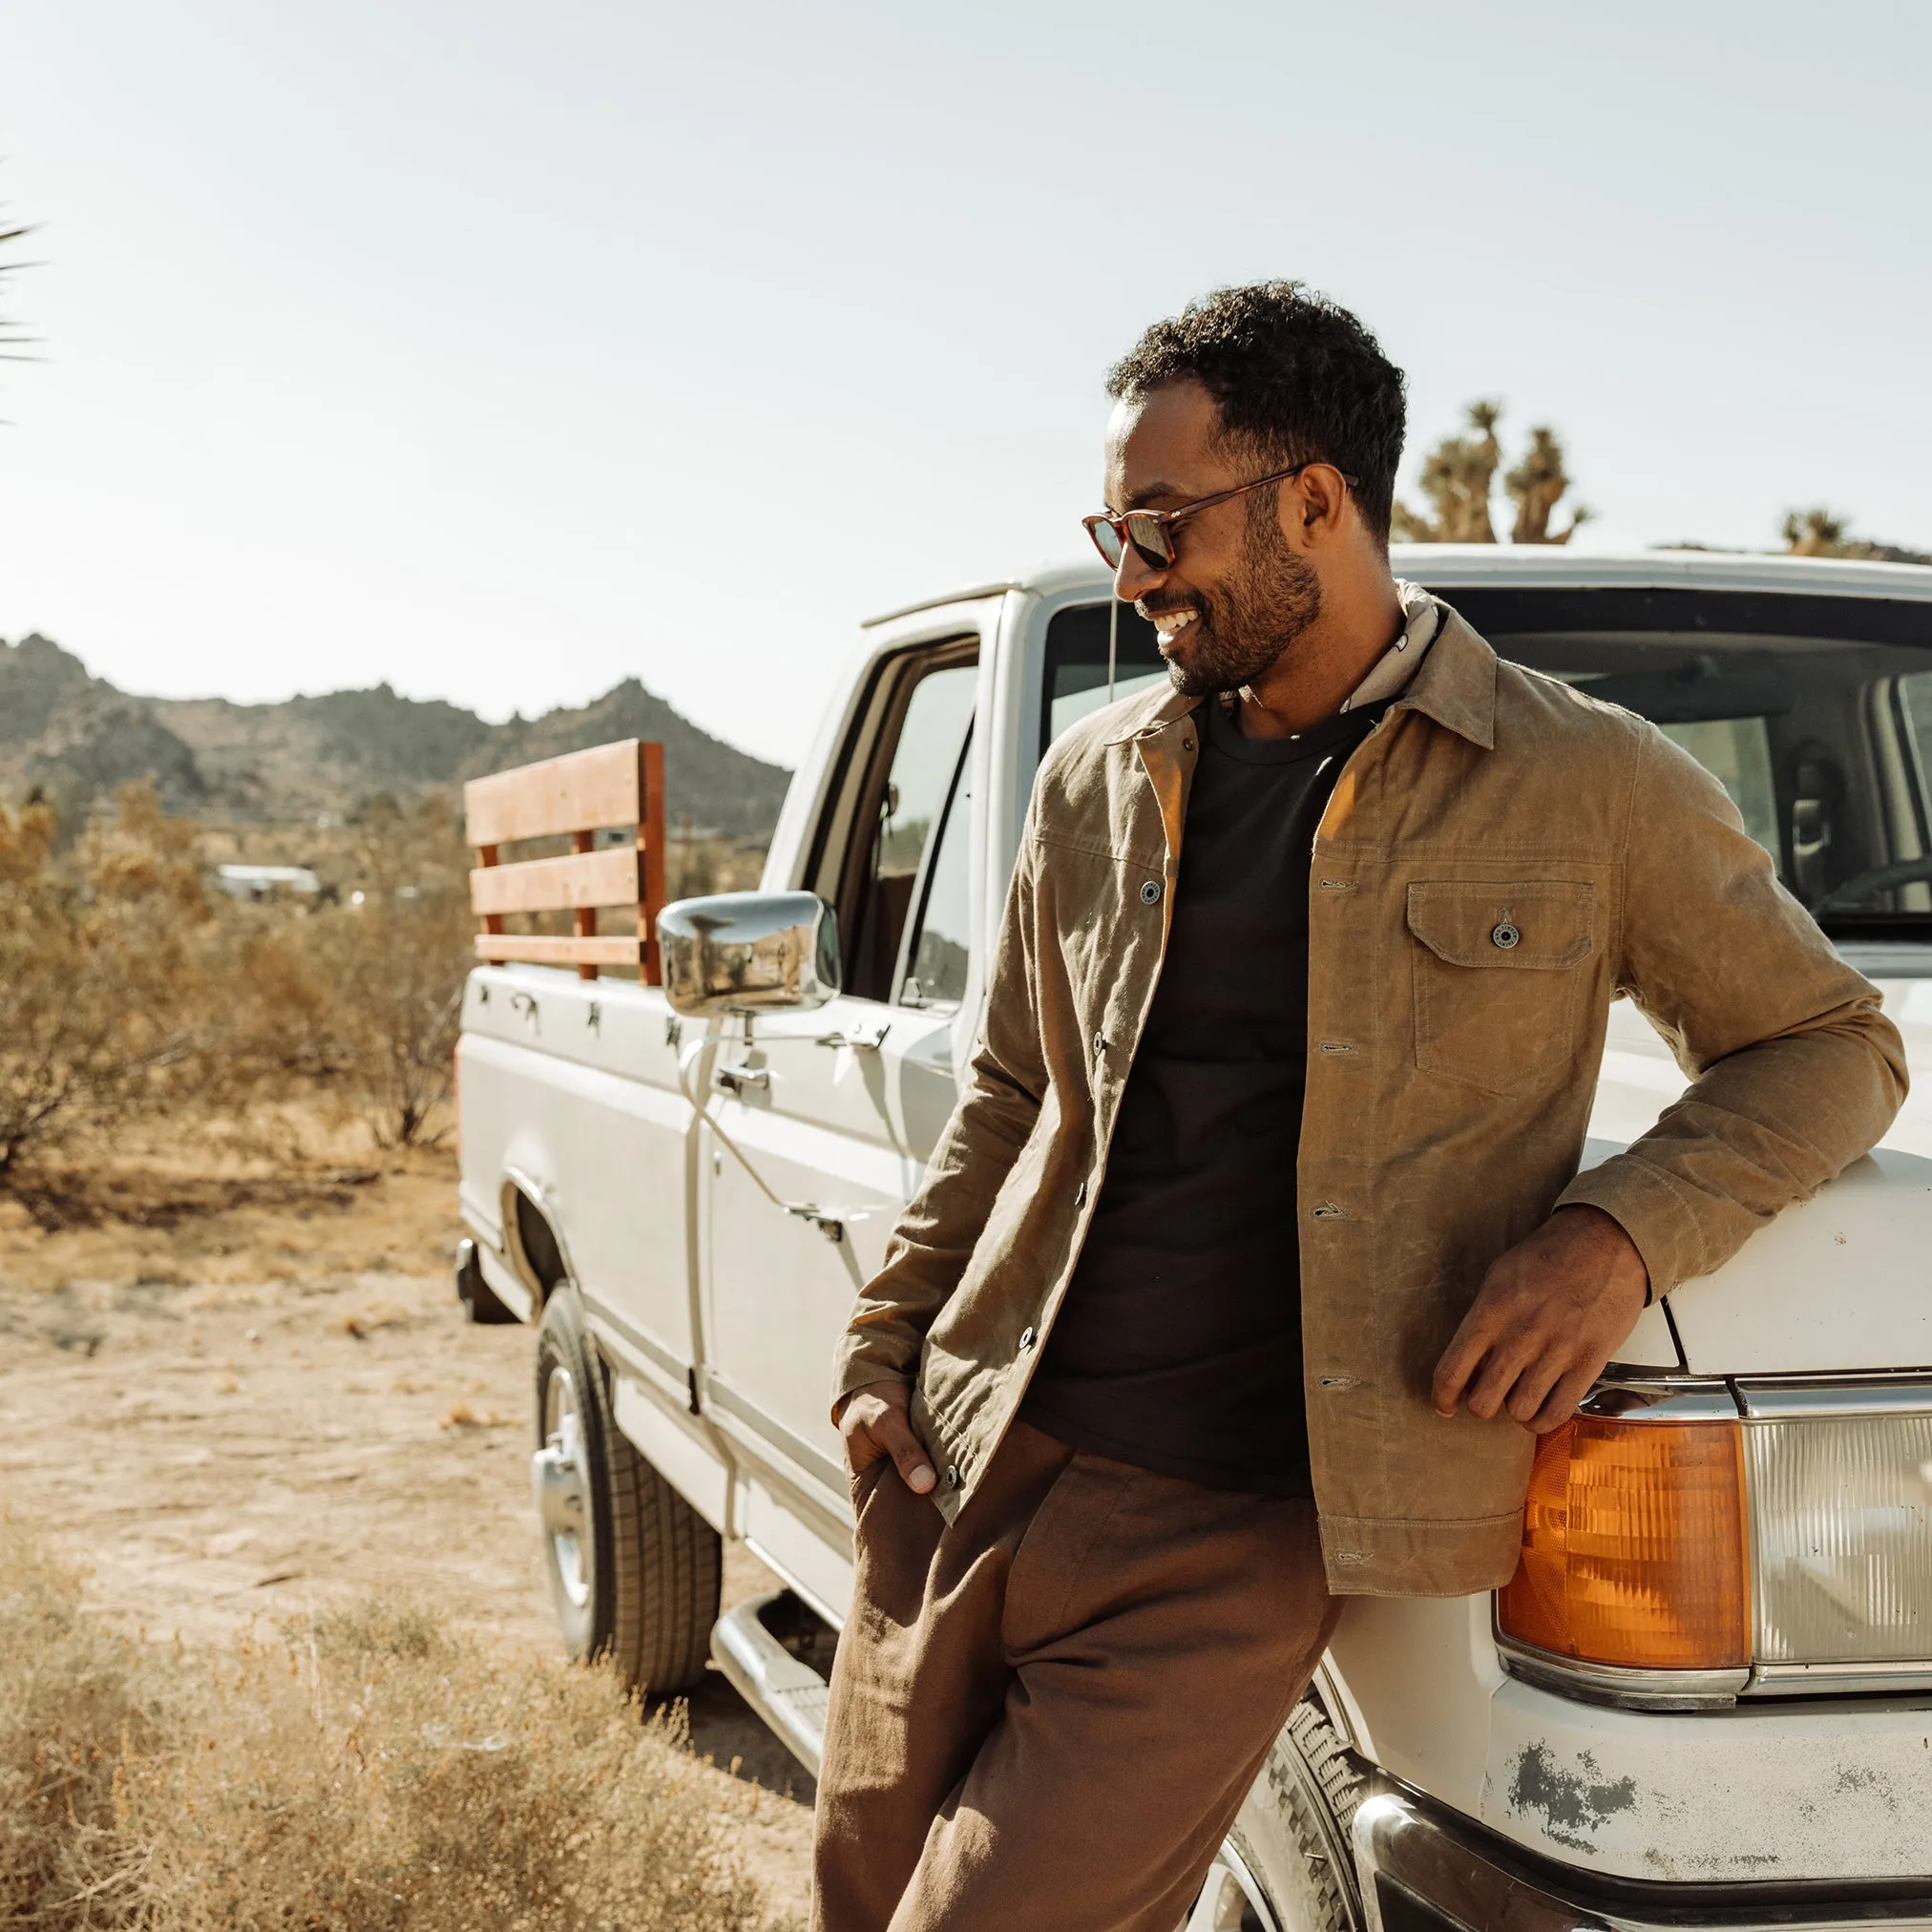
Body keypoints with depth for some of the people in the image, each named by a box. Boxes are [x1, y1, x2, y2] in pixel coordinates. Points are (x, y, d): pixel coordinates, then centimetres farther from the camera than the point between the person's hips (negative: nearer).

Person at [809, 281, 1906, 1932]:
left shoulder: (1588, 790, -4)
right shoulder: (1098, 780, 10)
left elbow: (1832, 1048, 4)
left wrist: (1626, 1228, -13)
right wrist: (883, 1346, 11)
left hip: (1224, 1546, -5)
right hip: (962, 1476, 5)